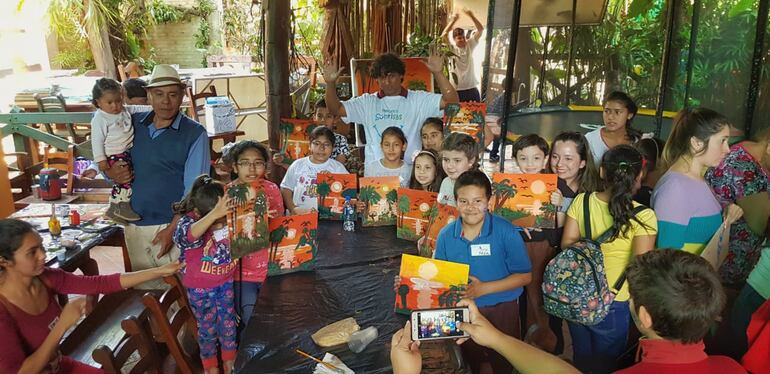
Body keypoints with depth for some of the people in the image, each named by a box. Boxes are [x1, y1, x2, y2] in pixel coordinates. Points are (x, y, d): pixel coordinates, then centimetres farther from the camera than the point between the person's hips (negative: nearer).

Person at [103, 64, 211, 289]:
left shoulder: (194, 134, -7)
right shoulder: (132, 123, 6)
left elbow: (194, 191, -10)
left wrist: (172, 229, -15)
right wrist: (111, 173, -4)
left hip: (172, 226, -4)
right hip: (134, 226, 5)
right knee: (144, 291, 15)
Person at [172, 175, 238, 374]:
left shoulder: (229, 217, -16)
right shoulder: (187, 222, -27)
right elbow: (191, 234, -51)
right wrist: (214, 214, -70)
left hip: (226, 282, 3)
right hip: (201, 288, -3)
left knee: (228, 323, 19)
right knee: (207, 327, 16)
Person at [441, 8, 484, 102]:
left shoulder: (469, 45, 6)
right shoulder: (451, 49, -2)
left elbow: (481, 30, 0)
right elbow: (443, 36, -18)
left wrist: (471, 15, -11)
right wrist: (453, 21, -15)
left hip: (472, 88, 3)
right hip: (457, 90, -3)